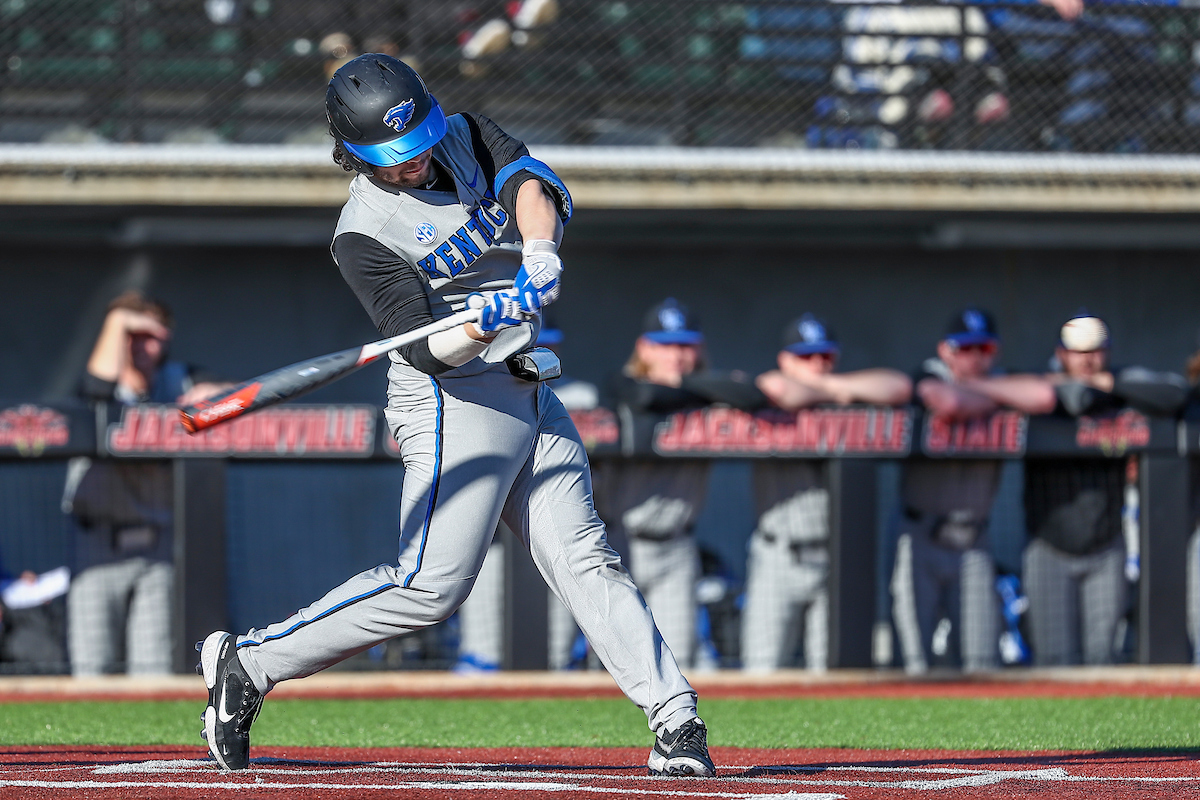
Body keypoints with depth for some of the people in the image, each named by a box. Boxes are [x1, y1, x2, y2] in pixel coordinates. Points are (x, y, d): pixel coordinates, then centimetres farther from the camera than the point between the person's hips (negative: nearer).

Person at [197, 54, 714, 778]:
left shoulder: (466, 137, 6)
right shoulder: (365, 234, -14)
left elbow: (531, 181, -10)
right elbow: (425, 348, -20)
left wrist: (539, 250, -29)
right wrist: (486, 319, -40)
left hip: (529, 394, 7)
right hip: (454, 402, -7)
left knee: (585, 560, 0)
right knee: (432, 584, -15)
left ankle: (676, 719, -5)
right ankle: (248, 662, -6)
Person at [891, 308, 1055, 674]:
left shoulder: (1000, 384, 7)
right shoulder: (929, 378, -4)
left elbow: (1043, 396, -14)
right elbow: (949, 403, -28)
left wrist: (976, 387, -9)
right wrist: (993, 401, -9)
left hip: (972, 544, 3)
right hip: (921, 537, -3)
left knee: (981, 664, -1)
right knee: (916, 664, -4)